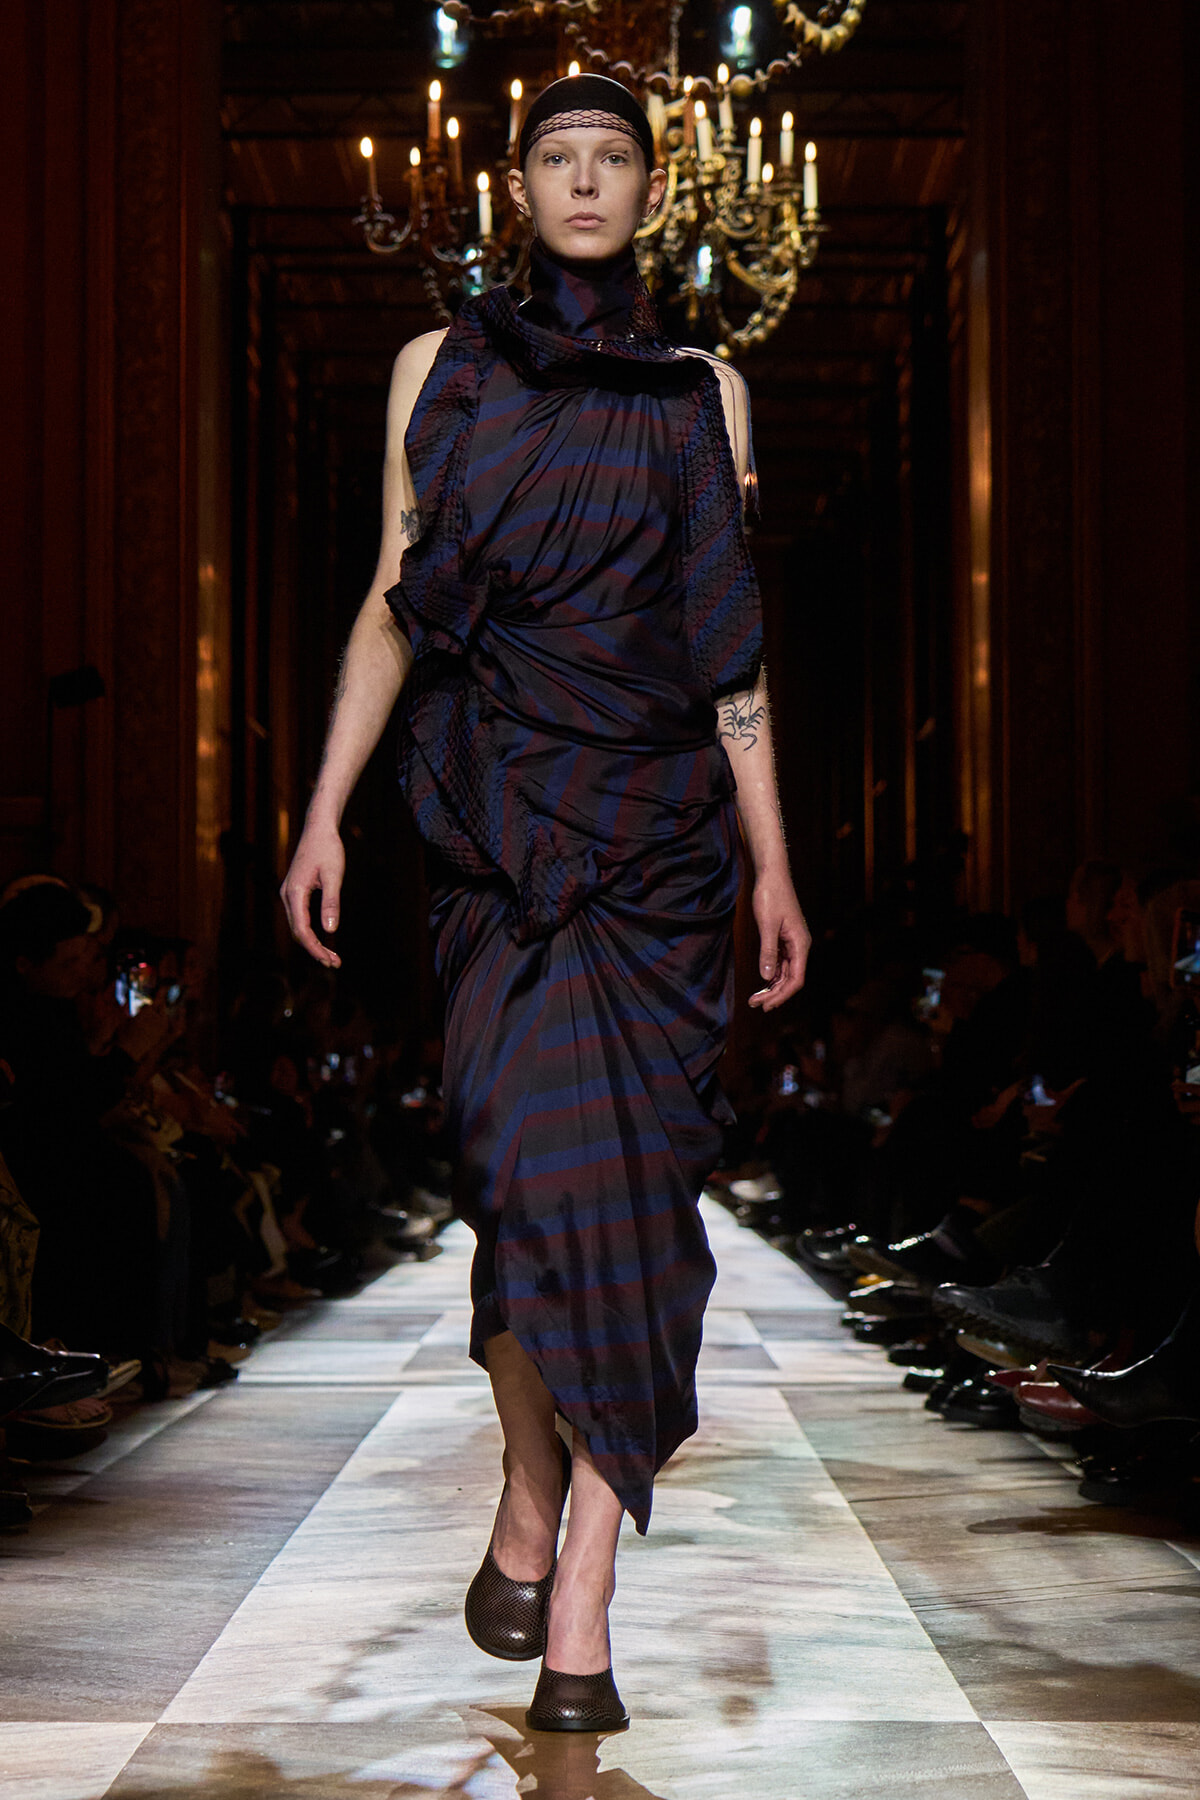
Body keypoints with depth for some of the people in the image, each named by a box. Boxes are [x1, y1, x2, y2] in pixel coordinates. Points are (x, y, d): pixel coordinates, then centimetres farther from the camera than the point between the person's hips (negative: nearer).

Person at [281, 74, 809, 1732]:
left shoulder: (702, 390, 12)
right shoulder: (439, 370, 11)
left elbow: (730, 645, 11)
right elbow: (393, 606, 11)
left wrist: (774, 861, 6)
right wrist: (325, 810, 3)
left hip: (662, 822, 1)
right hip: (500, 816, 0)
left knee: (627, 1173, -8)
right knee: (528, 1155, -12)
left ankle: (582, 1589, -5)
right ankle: (531, 1486, 13)